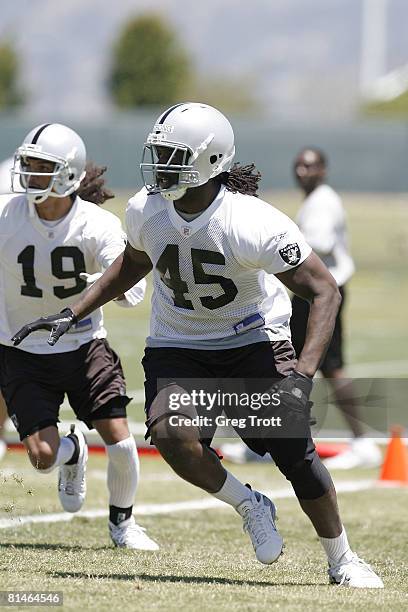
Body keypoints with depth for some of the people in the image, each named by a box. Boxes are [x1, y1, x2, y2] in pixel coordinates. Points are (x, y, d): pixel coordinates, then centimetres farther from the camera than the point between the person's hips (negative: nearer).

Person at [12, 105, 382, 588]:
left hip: (253, 342, -3)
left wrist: (304, 370, -31)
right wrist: (72, 313, 8)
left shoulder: (257, 225, -26)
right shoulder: (146, 211, -12)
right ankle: (249, 506, 2)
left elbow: (323, 291, -20)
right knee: (171, 435, -26)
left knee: (295, 452, -11)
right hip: (178, 347, 3)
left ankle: (342, 561, 14)